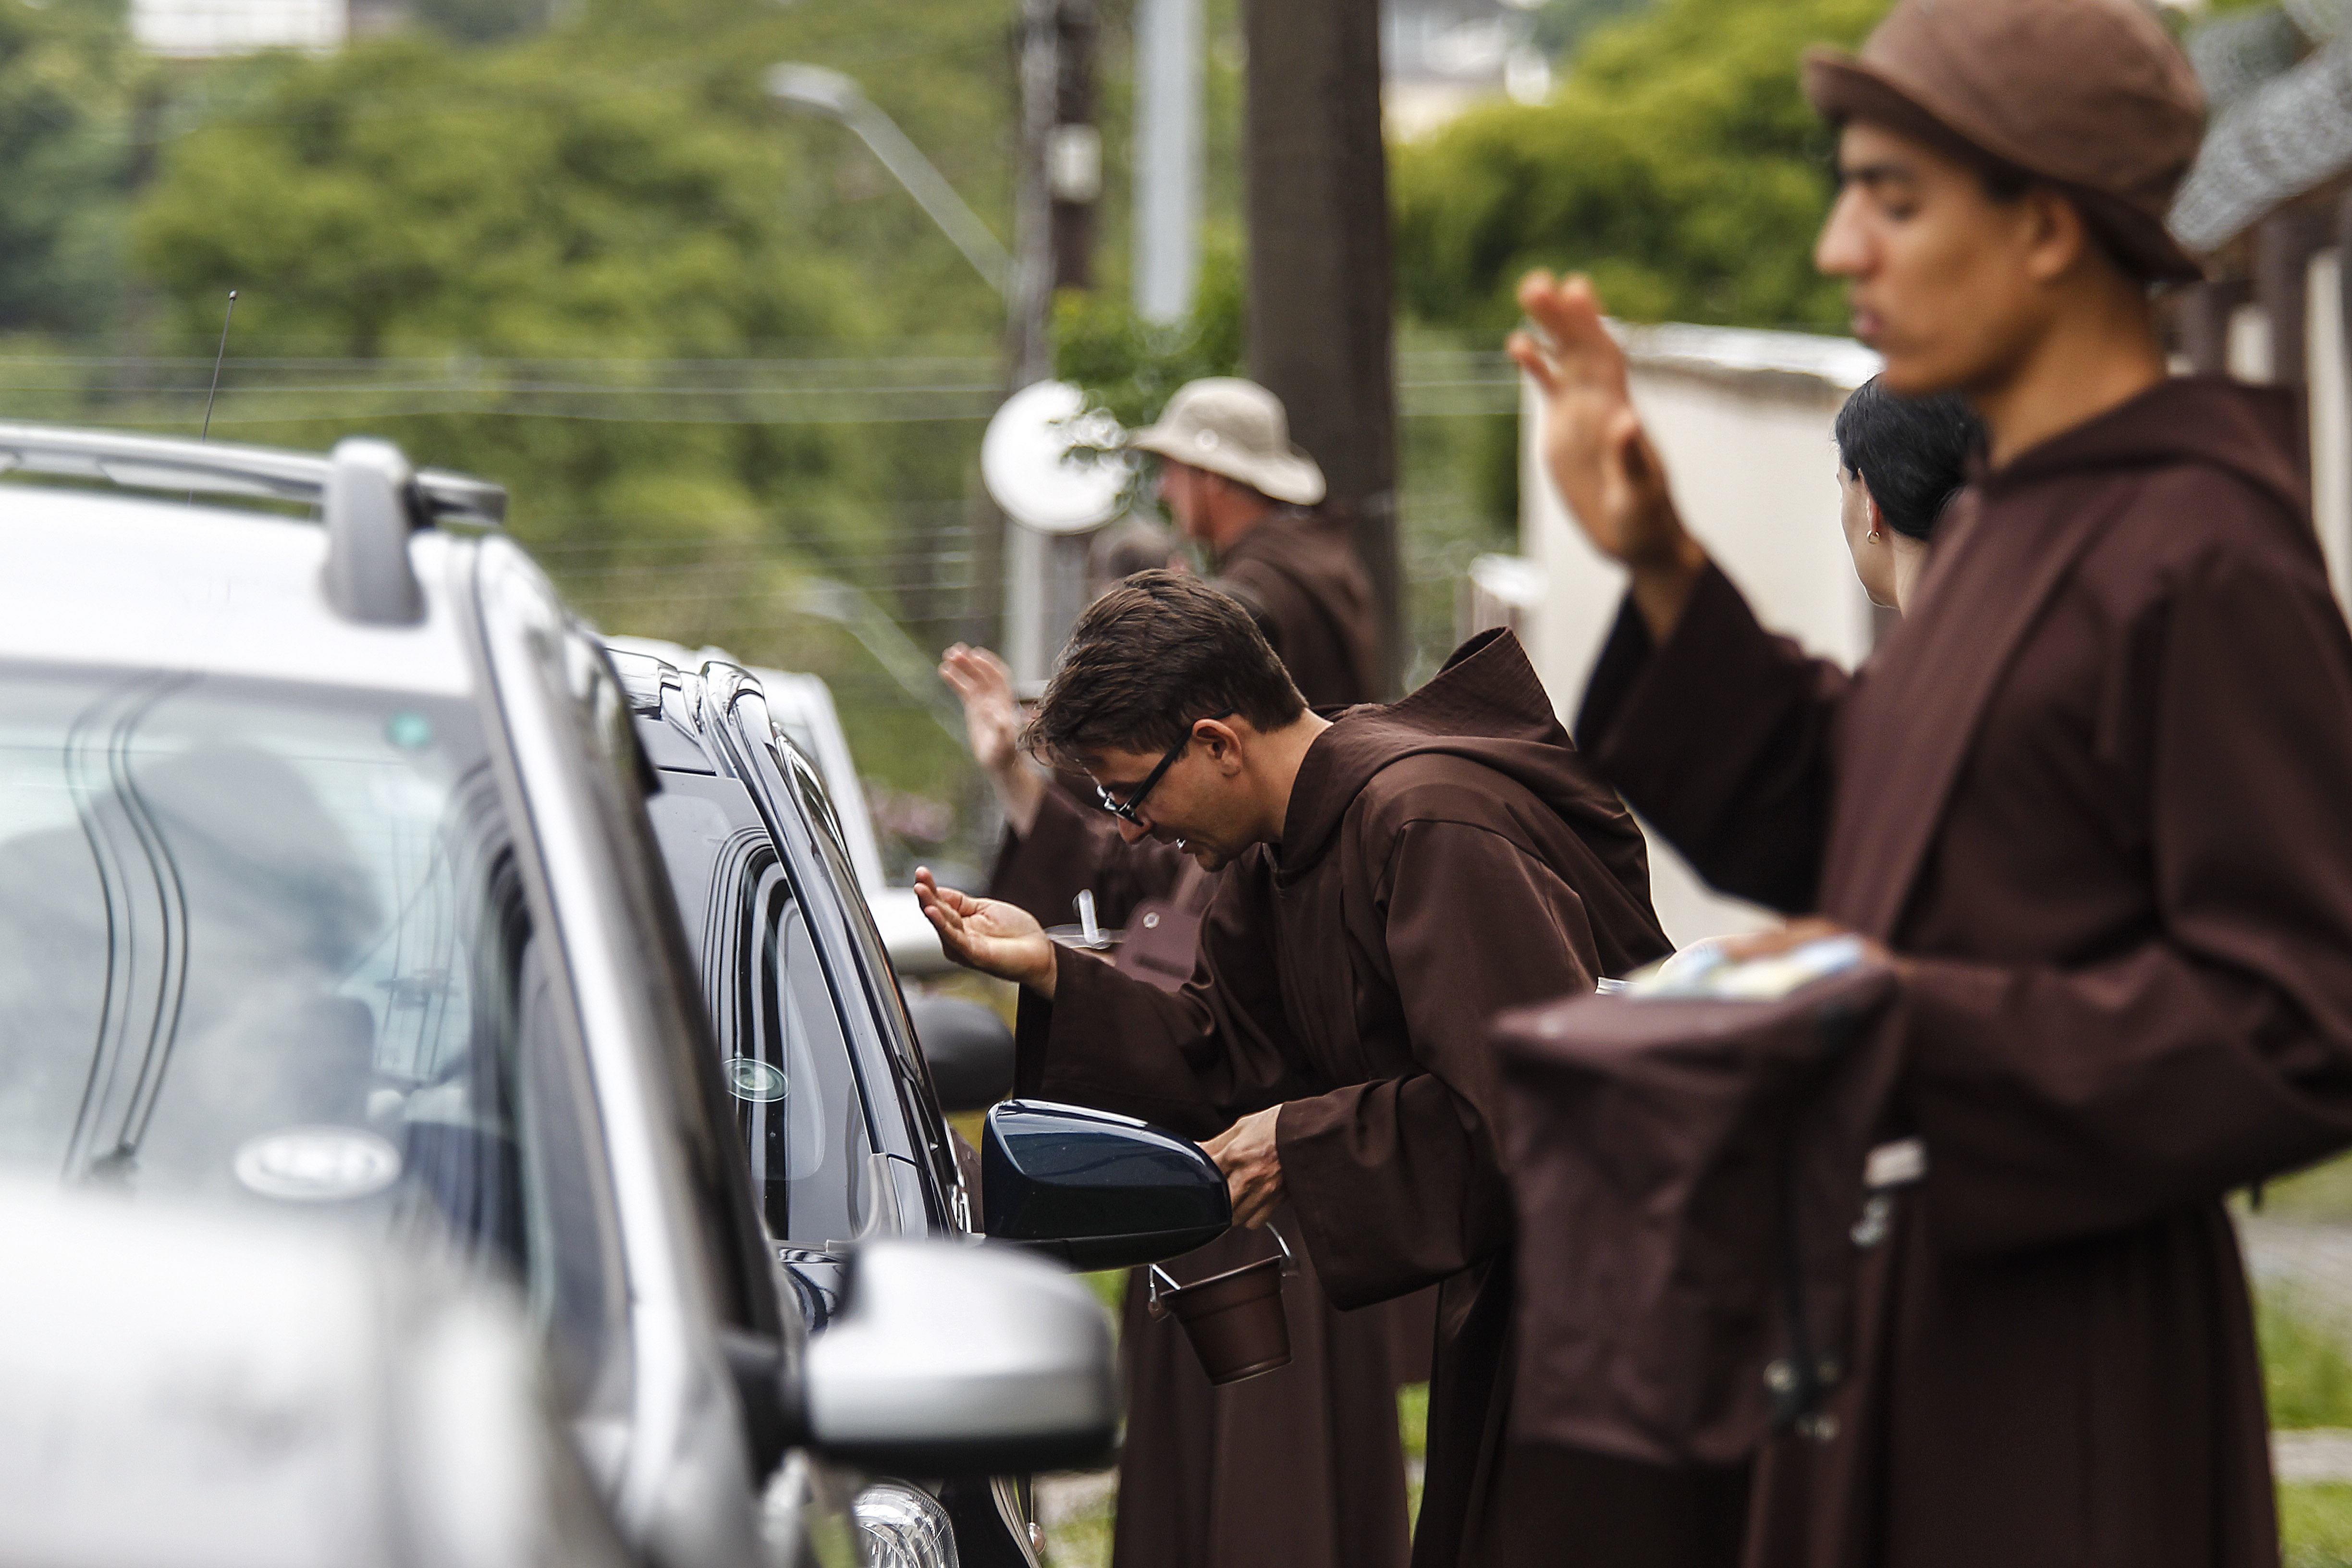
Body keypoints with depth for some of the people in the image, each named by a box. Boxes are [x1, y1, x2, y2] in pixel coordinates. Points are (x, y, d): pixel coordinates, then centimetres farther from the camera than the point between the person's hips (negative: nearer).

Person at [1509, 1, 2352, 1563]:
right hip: (1909, 1315, 9)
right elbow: (1820, 830, 18)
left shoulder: (2205, 566, -18)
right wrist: (1660, 569, 8)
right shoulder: (2007, 520, 11)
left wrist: (1919, 1025, -25)